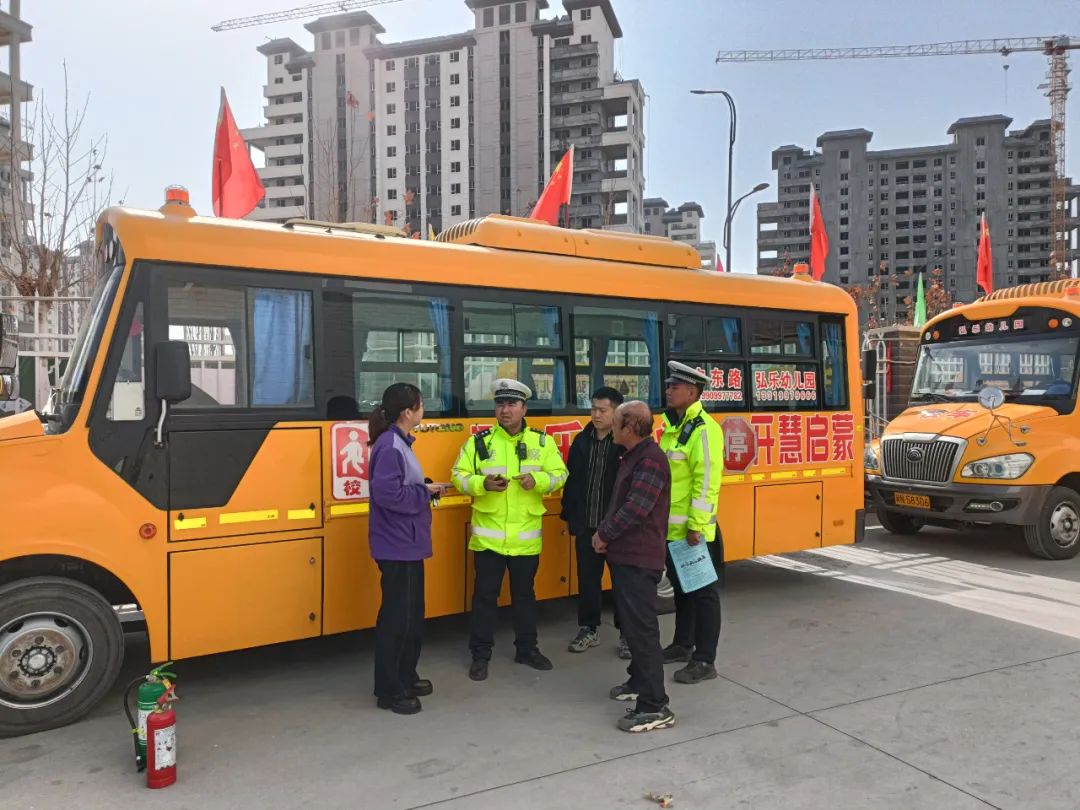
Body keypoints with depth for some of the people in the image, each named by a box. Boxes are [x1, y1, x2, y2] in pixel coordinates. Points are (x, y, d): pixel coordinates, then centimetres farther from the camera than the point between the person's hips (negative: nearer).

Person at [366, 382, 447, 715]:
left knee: (413, 613, 18)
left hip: (408, 544, 10)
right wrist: (425, 492, -16)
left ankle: (405, 677, 31)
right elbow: (388, 493, -28)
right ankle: (390, 691, 11)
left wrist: (427, 489, 2)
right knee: (397, 616, -1)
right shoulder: (390, 446, -19)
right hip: (396, 546, -10)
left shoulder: (400, 443, 12)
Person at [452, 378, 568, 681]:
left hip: (526, 535, 2)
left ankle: (527, 649, 32)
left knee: (525, 594, 16)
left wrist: (537, 480, -18)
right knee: (485, 596, 7)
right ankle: (480, 655, 21)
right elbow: (459, 476, -2)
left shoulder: (542, 441, 1)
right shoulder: (479, 441, -3)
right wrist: (482, 484, -21)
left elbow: (559, 474, 1)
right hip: (488, 534, -1)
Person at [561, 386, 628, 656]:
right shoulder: (582, 440, 6)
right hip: (586, 525, 5)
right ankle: (589, 629, 28)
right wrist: (569, 514, 9)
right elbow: (571, 479, 11)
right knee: (587, 578, 13)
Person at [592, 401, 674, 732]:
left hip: (639, 560, -10)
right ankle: (639, 682, 35)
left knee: (642, 629, -7)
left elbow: (635, 509, -25)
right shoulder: (632, 457, 15)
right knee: (631, 624, 20)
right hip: (625, 556, 10)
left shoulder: (650, 460, -18)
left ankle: (655, 707, -2)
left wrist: (604, 535, -12)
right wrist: (605, 534, 5)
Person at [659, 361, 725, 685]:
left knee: (703, 592, 2)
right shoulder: (671, 426, 12)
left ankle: (705, 660, 11)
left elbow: (707, 482, -21)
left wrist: (696, 525, -23)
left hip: (693, 529, -9)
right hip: (671, 527, 9)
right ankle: (682, 644, 35)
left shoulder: (703, 429, -16)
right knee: (680, 587, 20)